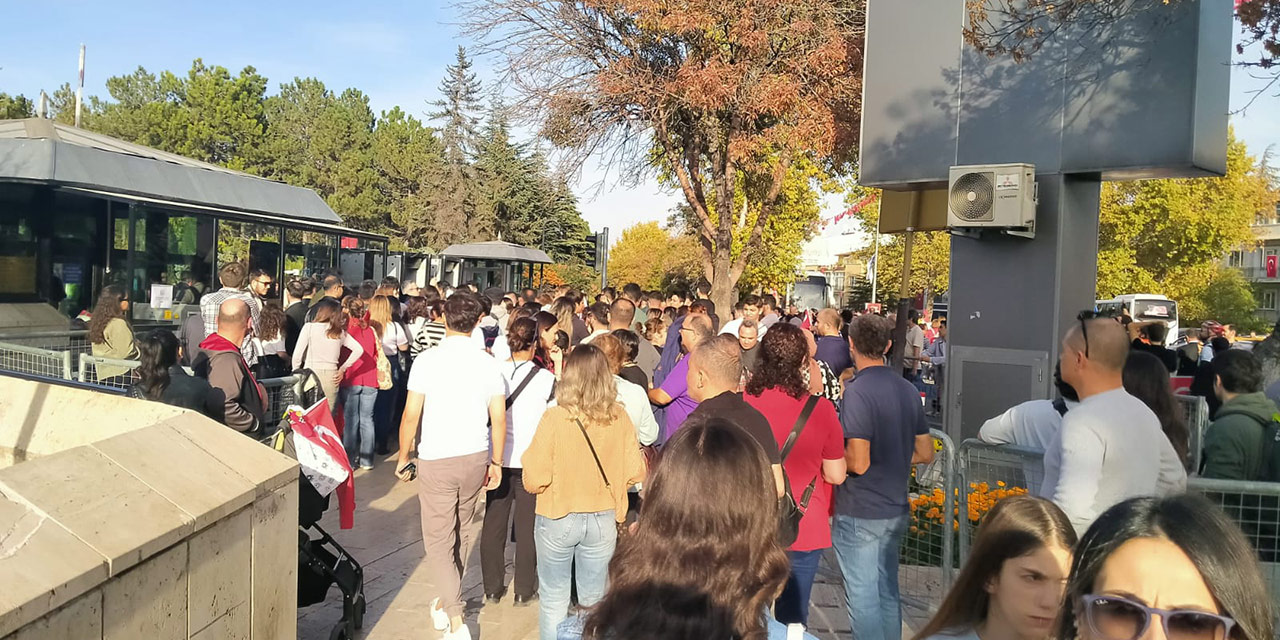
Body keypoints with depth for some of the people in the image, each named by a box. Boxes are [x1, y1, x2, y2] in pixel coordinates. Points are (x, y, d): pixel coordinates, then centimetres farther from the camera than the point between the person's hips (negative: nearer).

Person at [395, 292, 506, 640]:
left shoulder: (428, 359, -9)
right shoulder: (488, 363, -2)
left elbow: (411, 415, -10)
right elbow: (498, 419, -2)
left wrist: (403, 458, 4)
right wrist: (496, 462, 10)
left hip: (436, 460, -3)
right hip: (475, 457, 3)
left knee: (439, 538, 5)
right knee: (463, 532, 20)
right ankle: (446, 601, 36)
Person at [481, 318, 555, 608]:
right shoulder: (546, 378, -12)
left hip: (498, 458, 2)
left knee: (494, 523, 14)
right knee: (527, 526, 10)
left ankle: (492, 587, 25)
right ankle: (524, 590, 19)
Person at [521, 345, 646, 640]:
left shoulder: (555, 417, -19)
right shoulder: (619, 417, -10)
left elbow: (534, 479, -16)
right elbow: (635, 471, -4)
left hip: (558, 518, -3)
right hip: (603, 519, 3)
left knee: (554, 601, 14)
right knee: (593, 600, 18)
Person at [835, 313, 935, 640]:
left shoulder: (856, 392, -19)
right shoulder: (908, 390, 4)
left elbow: (858, 462, -23)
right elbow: (925, 454, 10)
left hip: (859, 513, -7)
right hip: (896, 510, 7)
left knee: (863, 598, 4)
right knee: (887, 593, 19)